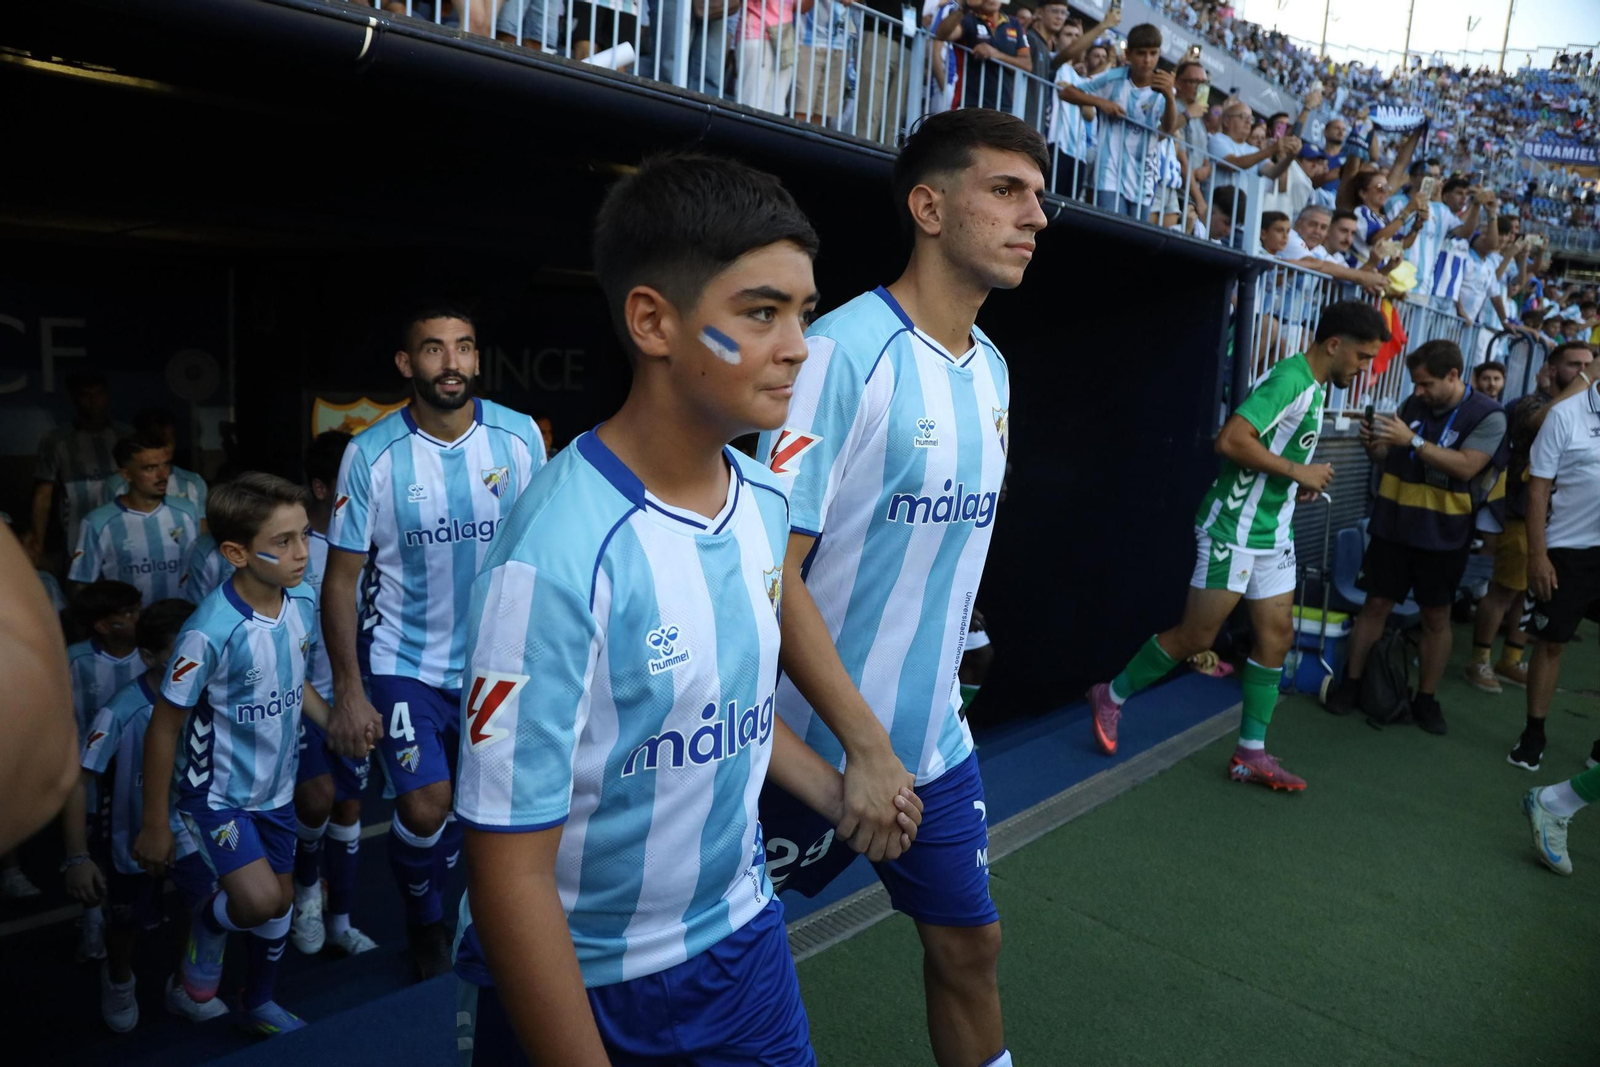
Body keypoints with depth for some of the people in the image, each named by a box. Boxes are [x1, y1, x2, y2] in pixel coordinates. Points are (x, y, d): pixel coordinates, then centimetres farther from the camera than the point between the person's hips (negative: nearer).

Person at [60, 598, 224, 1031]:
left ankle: (182, 988, 26)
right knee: (129, 926, 19)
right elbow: (77, 781, -24)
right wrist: (78, 858, -26)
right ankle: (118, 982, 54)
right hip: (135, 838, -2)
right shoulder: (121, 713, -30)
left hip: (194, 831, 2)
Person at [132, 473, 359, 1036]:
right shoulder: (210, 632, -29)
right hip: (218, 792, -6)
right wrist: (154, 825, -11)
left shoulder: (303, 603, -10)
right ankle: (208, 926, 18)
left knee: (281, 900, 17)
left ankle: (258, 1003, 43)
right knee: (260, 900, -18)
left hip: (276, 786, 6)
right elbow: (163, 727, -18)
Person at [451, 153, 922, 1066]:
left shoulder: (766, 501, -6)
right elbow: (512, 875, -23)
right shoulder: (559, 555, -29)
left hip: (742, 934, 6)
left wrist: (831, 791, 4)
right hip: (581, 981, -6)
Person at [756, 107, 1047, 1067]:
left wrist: (939, 696, 15)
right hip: (818, 747, -7)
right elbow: (769, 570, -22)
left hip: (937, 739, 7)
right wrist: (868, 747, -21)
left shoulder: (991, 367, 6)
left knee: (970, 942, 18)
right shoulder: (845, 349, -19)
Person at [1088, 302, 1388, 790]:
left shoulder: (1315, 387, 12)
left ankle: (1250, 753, 16)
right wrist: (1298, 471, -20)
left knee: (1276, 636, 8)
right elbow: (1231, 441, -29)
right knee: (1196, 636, -1)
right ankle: (1112, 696, 18)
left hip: (1273, 533, 10)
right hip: (1233, 530, -10)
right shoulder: (1290, 379, -18)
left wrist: (1299, 484, 9)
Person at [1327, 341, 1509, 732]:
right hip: (1393, 526, 3)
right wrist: (1373, 444, -10)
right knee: (1376, 604, 5)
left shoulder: (1488, 416, -9)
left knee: (1437, 617, 7)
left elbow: (1465, 467, -21)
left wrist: (1414, 440, -27)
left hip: (1443, 535, -3)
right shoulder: (1413, 404, 4)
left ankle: (1426, 699, 18)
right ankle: (1351, 684, 13)